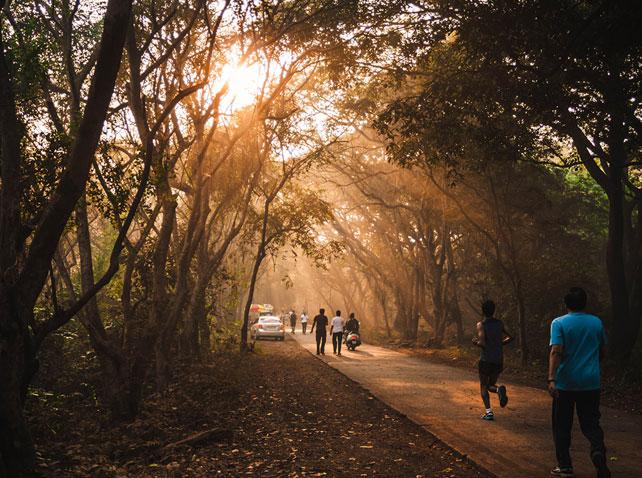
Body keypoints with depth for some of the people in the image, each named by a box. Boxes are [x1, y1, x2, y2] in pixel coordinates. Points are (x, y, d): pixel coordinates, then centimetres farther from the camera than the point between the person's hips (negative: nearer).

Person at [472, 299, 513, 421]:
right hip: (499, 360, 4)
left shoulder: (481, 324, -10)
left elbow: (482, 343, -20)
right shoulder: (500, 323, 6)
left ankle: (488, 411, -4)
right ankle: (499, 389, -15)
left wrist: (475, 342, 1)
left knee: (483, 386, 9)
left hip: (486, 359, -4)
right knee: (491, 385, 19)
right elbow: (510, 338, 12)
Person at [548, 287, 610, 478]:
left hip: (565, 383, -2)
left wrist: (551, 379, -25)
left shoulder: (559, 323, -7)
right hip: (591, 383, 3)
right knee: (591, 423, 9)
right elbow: (602, 352, 14)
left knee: (562, 426, 10)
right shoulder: (597, 323, 5)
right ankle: (598, 450, -19)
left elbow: (556, 352, -19)